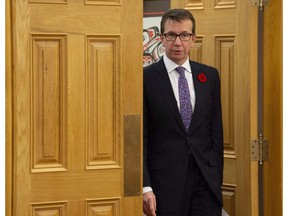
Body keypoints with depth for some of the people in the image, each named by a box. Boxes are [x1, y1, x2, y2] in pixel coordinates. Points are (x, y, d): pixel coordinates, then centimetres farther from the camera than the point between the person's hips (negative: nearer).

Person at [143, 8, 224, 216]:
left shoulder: (210, 75, 9)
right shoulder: (146, 78, -4)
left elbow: (216, 131, 11)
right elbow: (140, 137, -6)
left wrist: (217, 178, 8)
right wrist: (145, 187, -12)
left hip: (206, 181, 3)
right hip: (165, 181, -3)